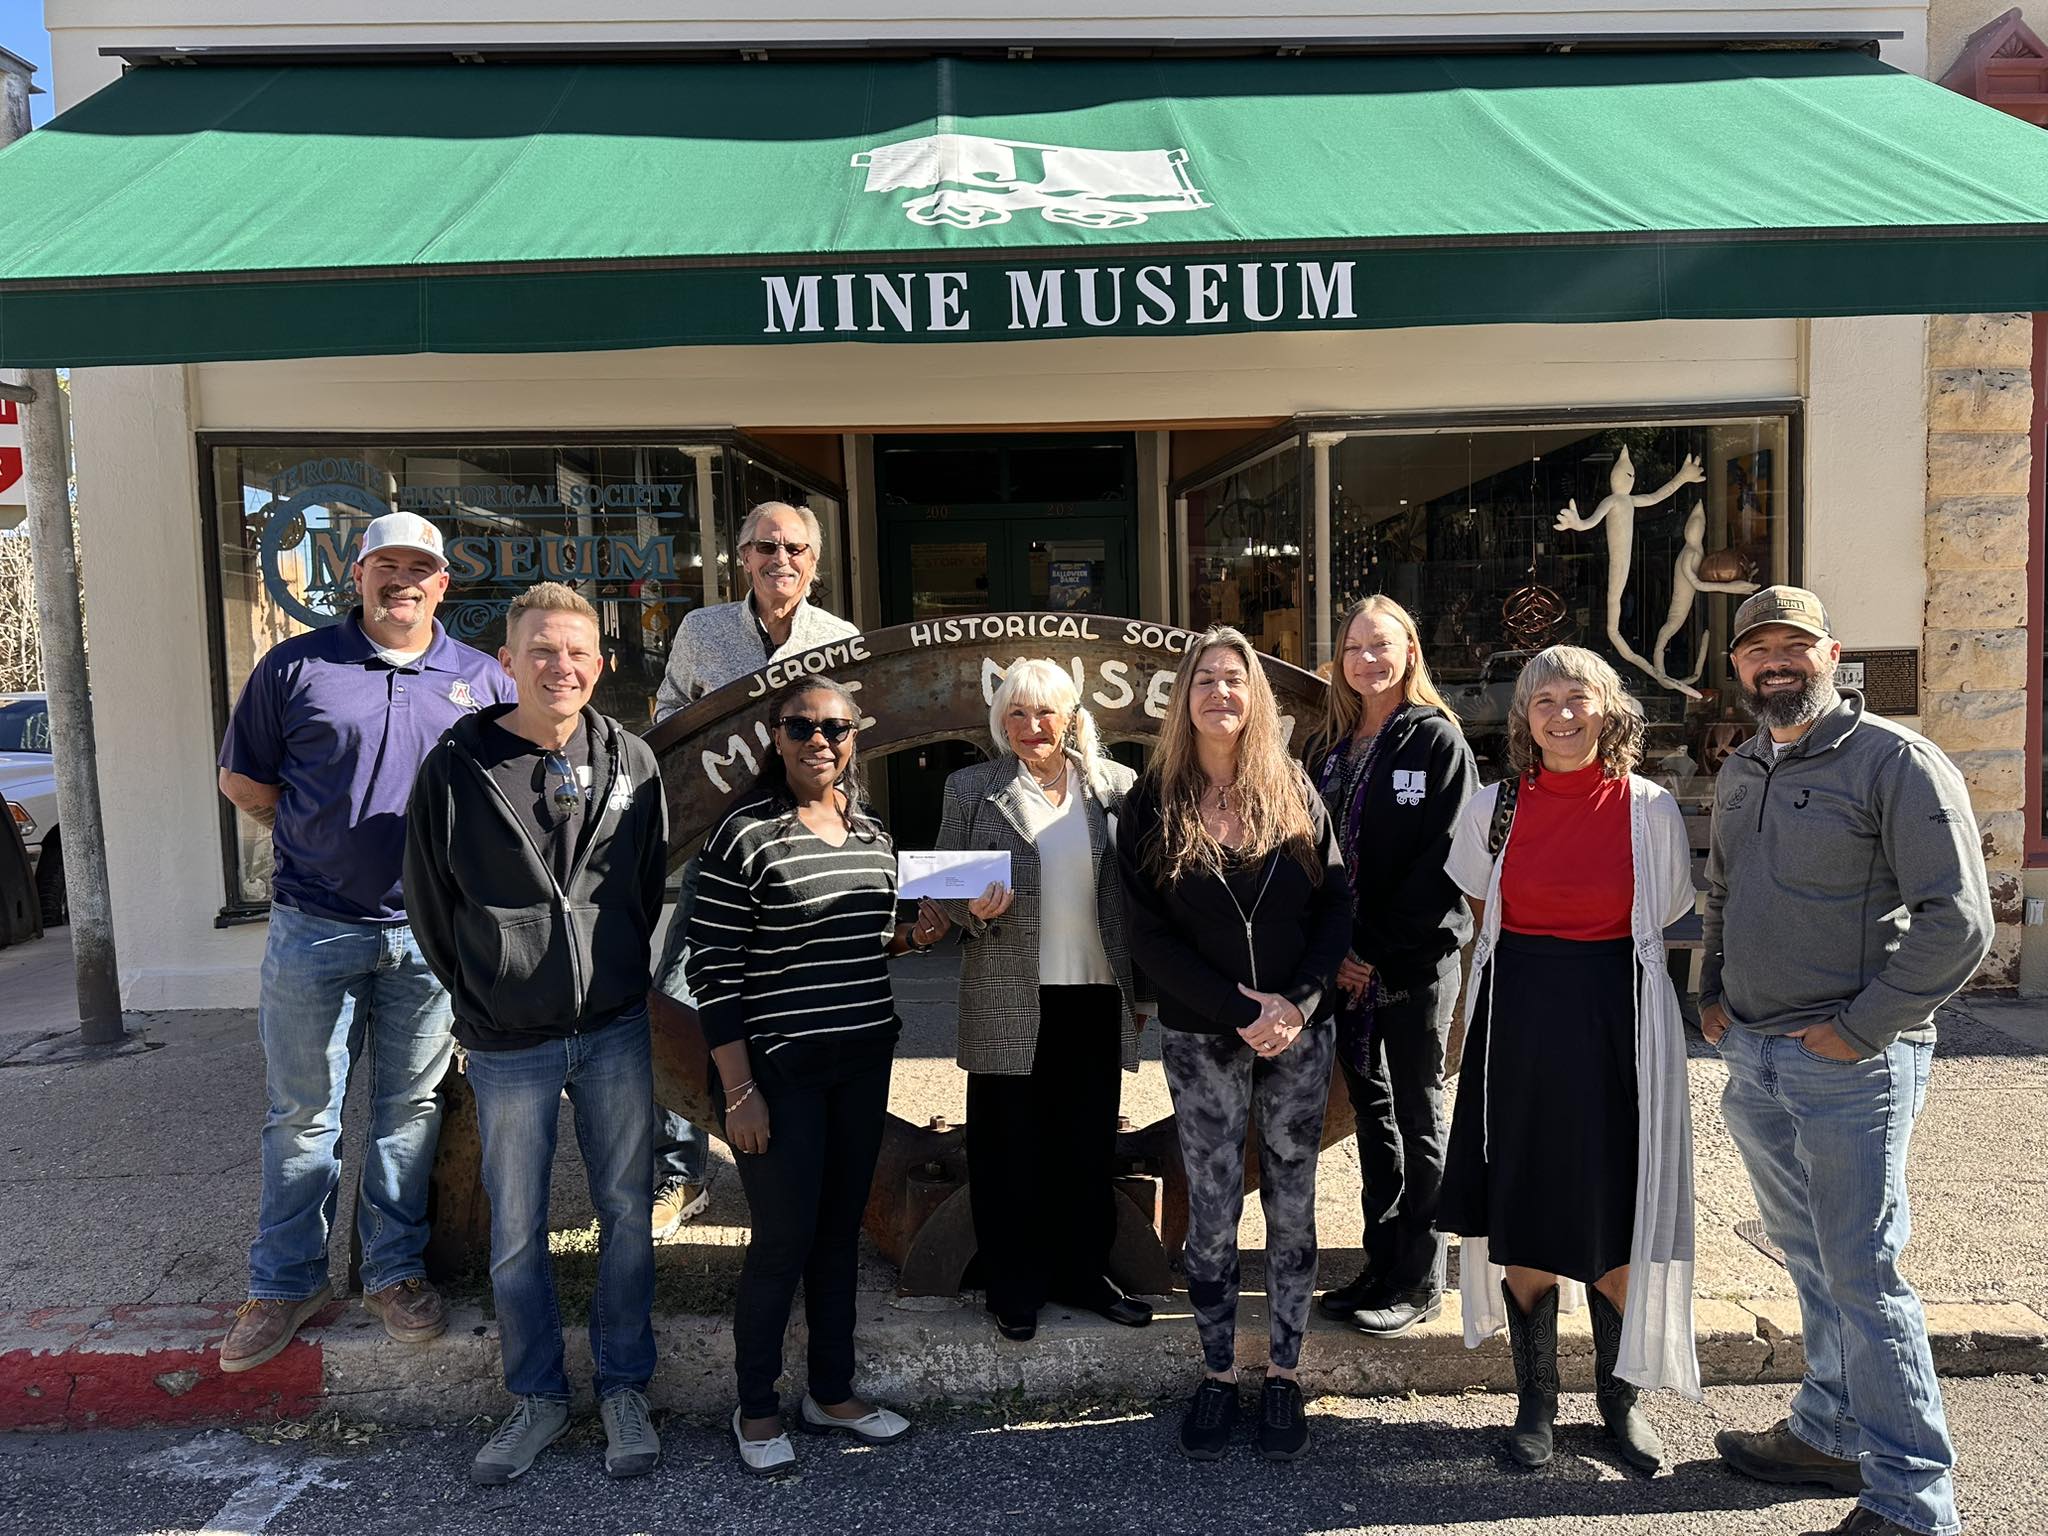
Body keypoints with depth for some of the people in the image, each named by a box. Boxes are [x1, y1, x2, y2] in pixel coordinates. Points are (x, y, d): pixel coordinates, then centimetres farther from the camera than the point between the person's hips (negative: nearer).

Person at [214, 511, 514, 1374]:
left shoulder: (481, 680, 5)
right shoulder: (296, 667, 2)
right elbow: (240, 778, 7)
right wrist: (322, 841, -1)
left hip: (429, 931, 1)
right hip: (313, 927, -1)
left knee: (410, 1108, 11)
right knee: (302, 1112, 9)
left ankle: (395, 1271, 26)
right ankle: (286, 1283, 24)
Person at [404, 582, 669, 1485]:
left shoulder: (631, 762, -1)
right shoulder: (456, 769, -8)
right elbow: (430, 906, 2)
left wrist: (619, 984, 11)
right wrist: (481, 1008, 6)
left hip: (615, 1033, 2)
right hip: (508, 1045, -1)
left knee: (626, 1214, 10)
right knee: (516, 1231, 10)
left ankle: (624, 1390, 28)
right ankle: (539, 1398, 29)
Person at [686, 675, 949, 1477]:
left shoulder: (872, 834, 7)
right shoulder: (745, 833, -12)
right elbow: (711, 967, -13)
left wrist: (912, 935, -1)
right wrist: (739, 1091, -15)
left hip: (864, 1062, 6)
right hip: (780, 1068, -6)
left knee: (841, 1228, 15)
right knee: (784, 1238, 2)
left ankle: (832, 1391, 32)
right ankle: (756, 1408, 23)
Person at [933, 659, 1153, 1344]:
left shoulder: (1116, 785, 6)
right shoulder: (971, 789, 2)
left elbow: (1139, 887, 8)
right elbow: (940, 885, 5)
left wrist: (1143, 984, 5)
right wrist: (973, 910, -17)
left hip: (1098, 995, 2)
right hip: (1007, 999, -2)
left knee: (1090, 1144, 12)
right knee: (1008, 1146, 7)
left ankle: (1083, 1273, 30)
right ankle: (1014, 1289, 23)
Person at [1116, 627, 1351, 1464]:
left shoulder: (1294, 791, 2)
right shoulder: (1153, 804, -3)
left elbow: (1337, 904, 1)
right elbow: (1149, 936, -6)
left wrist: (1297, 1002, -12)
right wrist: (1243, 1010, -13)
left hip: (1299, 1034, 2)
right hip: (1203, 1040, -1)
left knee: (1292, 1207, 9)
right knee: (1211, 1214, 6)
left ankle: (1284, 1373, 23)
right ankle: (1218, 1373, 23)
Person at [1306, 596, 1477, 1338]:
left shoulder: (1436, 740, -6)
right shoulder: (1328, 746, 11)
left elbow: (1444, 860, -13)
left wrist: (1376, 951, -15)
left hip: (1415, 961, -5)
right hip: (1347, 962, 6)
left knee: (1418, 1115, 4)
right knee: (1371, 1110, 13)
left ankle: (1421, 1279, 15)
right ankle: (1382, 1262, 25)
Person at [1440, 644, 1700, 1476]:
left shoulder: (1651, 809, -2)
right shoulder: (1492, 808, 0)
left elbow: (1666, 924, 10)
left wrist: (1594, 966, 9)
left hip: (1616, 1023, -1)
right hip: (1518, 1023, 1)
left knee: (1619, 1217, 6)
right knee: (1523, 1215, 7)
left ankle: (1619, 1395, 28)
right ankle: (1535, 1399, 24)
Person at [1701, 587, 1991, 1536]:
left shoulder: (1897, 762, -11)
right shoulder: (1739, 771, 12)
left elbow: (1959, 921, -16)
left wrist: (1858, 1030, -16)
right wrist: (1711, 993, 12)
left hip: (1850, 1065, -7)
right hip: (1752, 1058, 7)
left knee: (1862, 1275, -2)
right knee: (1809, 1260, 19)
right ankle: (1829, 1434, 34)